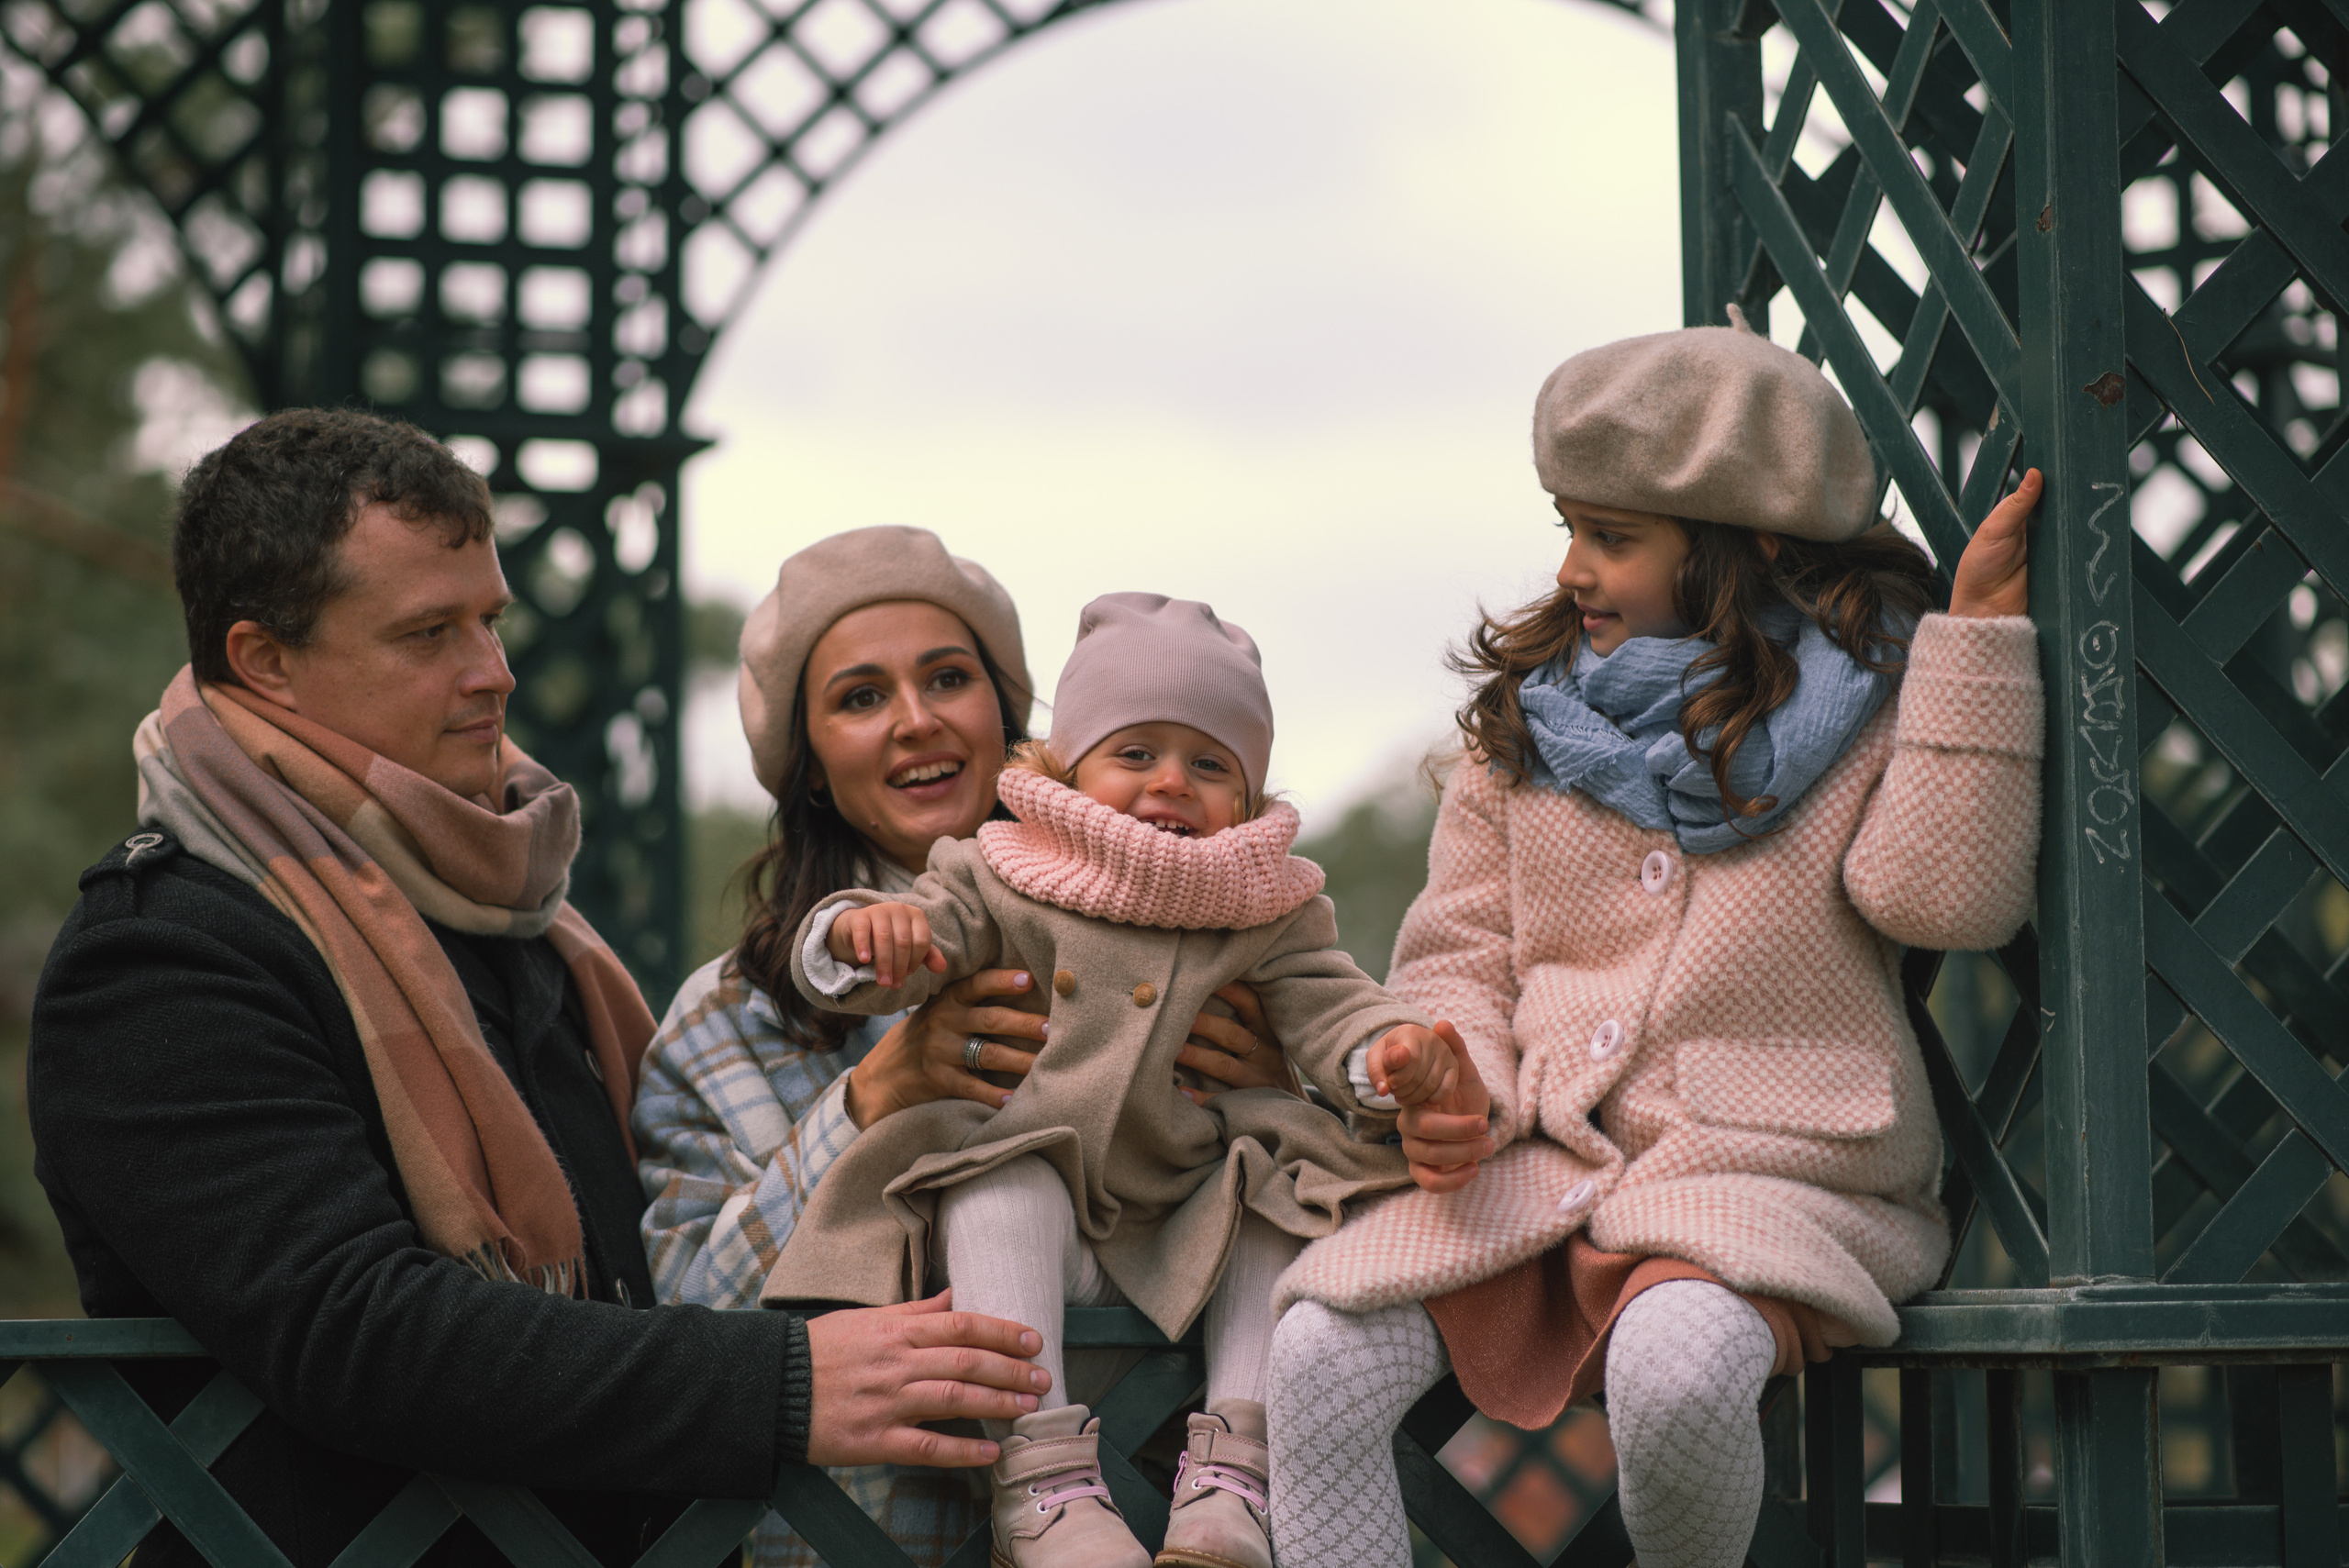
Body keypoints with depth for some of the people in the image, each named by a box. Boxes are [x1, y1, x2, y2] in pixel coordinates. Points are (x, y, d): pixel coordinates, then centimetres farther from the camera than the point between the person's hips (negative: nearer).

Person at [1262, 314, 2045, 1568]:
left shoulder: (1871, 702, 4)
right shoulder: (1522, 710, 14)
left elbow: (1943, 896, -15)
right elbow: (1458, 948, 14)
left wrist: (1978, 637, -15)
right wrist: (1458, 1089, -8)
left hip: (1770, 1175, -4)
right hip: (1535, 1165, 4)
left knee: (1674, 1367, -36)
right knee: (1322, 1353, -21)